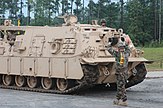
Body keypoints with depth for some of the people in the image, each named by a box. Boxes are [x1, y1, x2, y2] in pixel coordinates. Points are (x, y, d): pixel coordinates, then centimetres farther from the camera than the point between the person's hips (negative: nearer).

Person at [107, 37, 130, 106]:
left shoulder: (117, 53, -9)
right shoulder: (127, 53, 1)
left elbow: (109, 49, 0)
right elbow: (128, 49, 25)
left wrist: (110, 43, 16)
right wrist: (125, 44, 34)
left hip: (119, 72, -4)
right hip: (125, 72, 4)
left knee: (121, 87, -2)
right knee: (119, 86, 11)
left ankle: (124, 101, -1)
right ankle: (117, 100, 17)